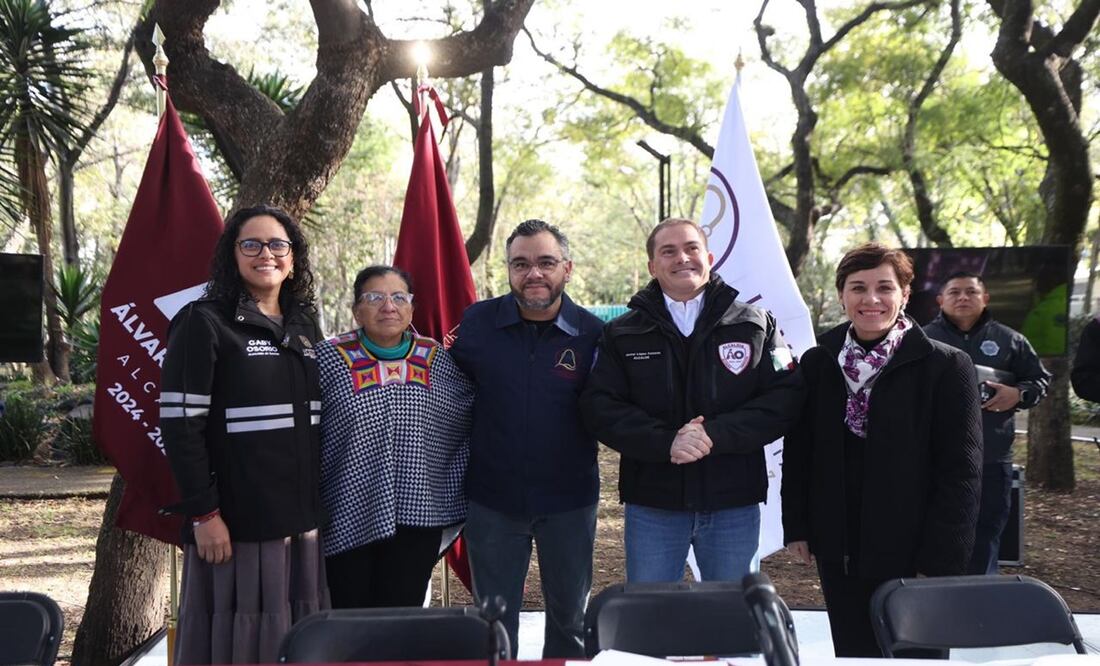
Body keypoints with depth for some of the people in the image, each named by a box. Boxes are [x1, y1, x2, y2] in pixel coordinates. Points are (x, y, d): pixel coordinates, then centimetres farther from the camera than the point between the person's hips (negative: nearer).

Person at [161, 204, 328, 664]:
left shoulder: (303, 325, 13)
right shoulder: (204, 323, -6)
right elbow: (179, 423, -11)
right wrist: (204, 513, -15)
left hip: (301, 517, 6)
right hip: (236, 520, -6)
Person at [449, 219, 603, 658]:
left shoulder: (593, 333, -9)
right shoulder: (477, 323, -6)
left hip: (569, 501, 0)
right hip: (493, 500, 0)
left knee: (569, 616, 19)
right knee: (494, 621, 15)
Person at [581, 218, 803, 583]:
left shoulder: (756, 325, 3)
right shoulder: (622, 334, 4)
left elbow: (784, 398, -6)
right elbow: (599, 406, -6)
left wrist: (716, 433, -19)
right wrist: (665, 442, -20)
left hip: (734, 503, 0)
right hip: (651, 505, 0)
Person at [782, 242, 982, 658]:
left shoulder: (946, 367, -6)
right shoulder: (817, 363, 5)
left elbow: (961, 472, -7)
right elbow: (797, 454, 9)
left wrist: (941, 560, -11)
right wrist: (797, 528, 5)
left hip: (912, 554, -3)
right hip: (838, 552, 3)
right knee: (852, 651, 11)